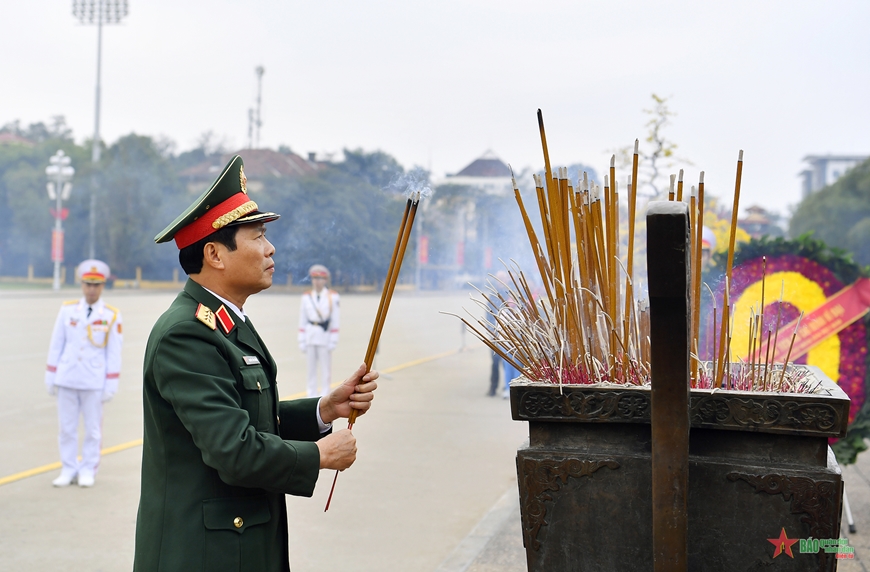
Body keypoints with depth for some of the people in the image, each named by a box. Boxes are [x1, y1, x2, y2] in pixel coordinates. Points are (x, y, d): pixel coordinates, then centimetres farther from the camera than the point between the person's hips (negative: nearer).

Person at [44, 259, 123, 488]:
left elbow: (114, 353, 0)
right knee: (66, 428, 6)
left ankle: (88, 470, 17)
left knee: (93, 429, 5)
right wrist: (50, 377, 6)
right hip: (67, 380, 2)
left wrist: (110, 385, -3)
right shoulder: (67, 310, 4)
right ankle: (69, 469, 18)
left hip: (94, 382, -2)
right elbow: (56, 345, 8)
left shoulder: (111, 315, -1)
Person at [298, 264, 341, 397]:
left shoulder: (332, 297, 1)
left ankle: (324, 395, 8)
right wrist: (301, 341, 3)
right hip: (310, 336, 2)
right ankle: (312, 394, 14)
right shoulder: (306, 297, 7)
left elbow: (336, 320, 0)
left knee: (325, 368, 1)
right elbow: (302, 321, 8)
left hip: (325, 336, -2)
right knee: (311, 367, 7)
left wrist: (333, 341, -5)